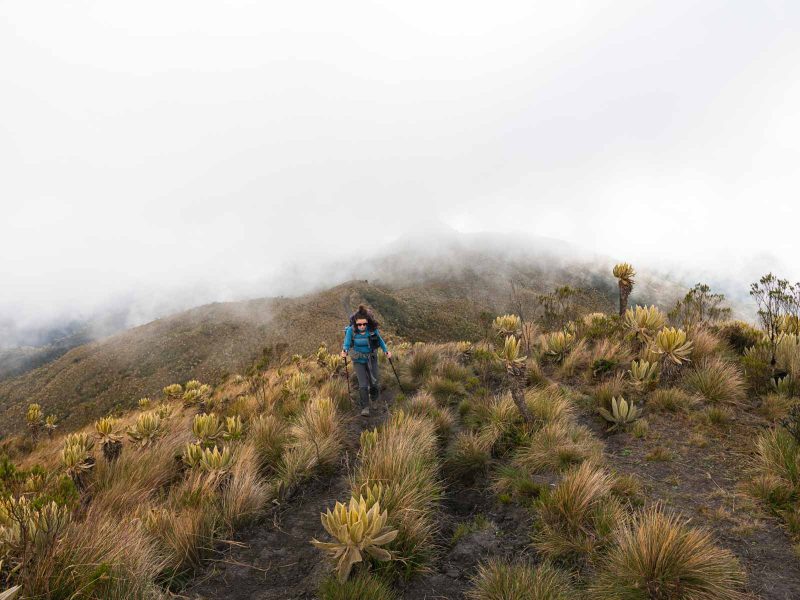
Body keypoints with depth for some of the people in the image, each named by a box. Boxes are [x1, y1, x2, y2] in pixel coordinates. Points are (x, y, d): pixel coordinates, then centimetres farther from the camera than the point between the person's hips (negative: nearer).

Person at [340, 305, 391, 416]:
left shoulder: (372, 328, -15)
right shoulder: (351, 330, -20)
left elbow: (379, 339, 2)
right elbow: (346, 344, -18)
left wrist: (386, 350, -6)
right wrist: (344, 351, -39)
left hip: (371, 359, 1)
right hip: (358, 361, -1)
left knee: (373, 383, 7)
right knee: (363, 385, -11)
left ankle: (374, 401, 37)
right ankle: (365, 407, 1)